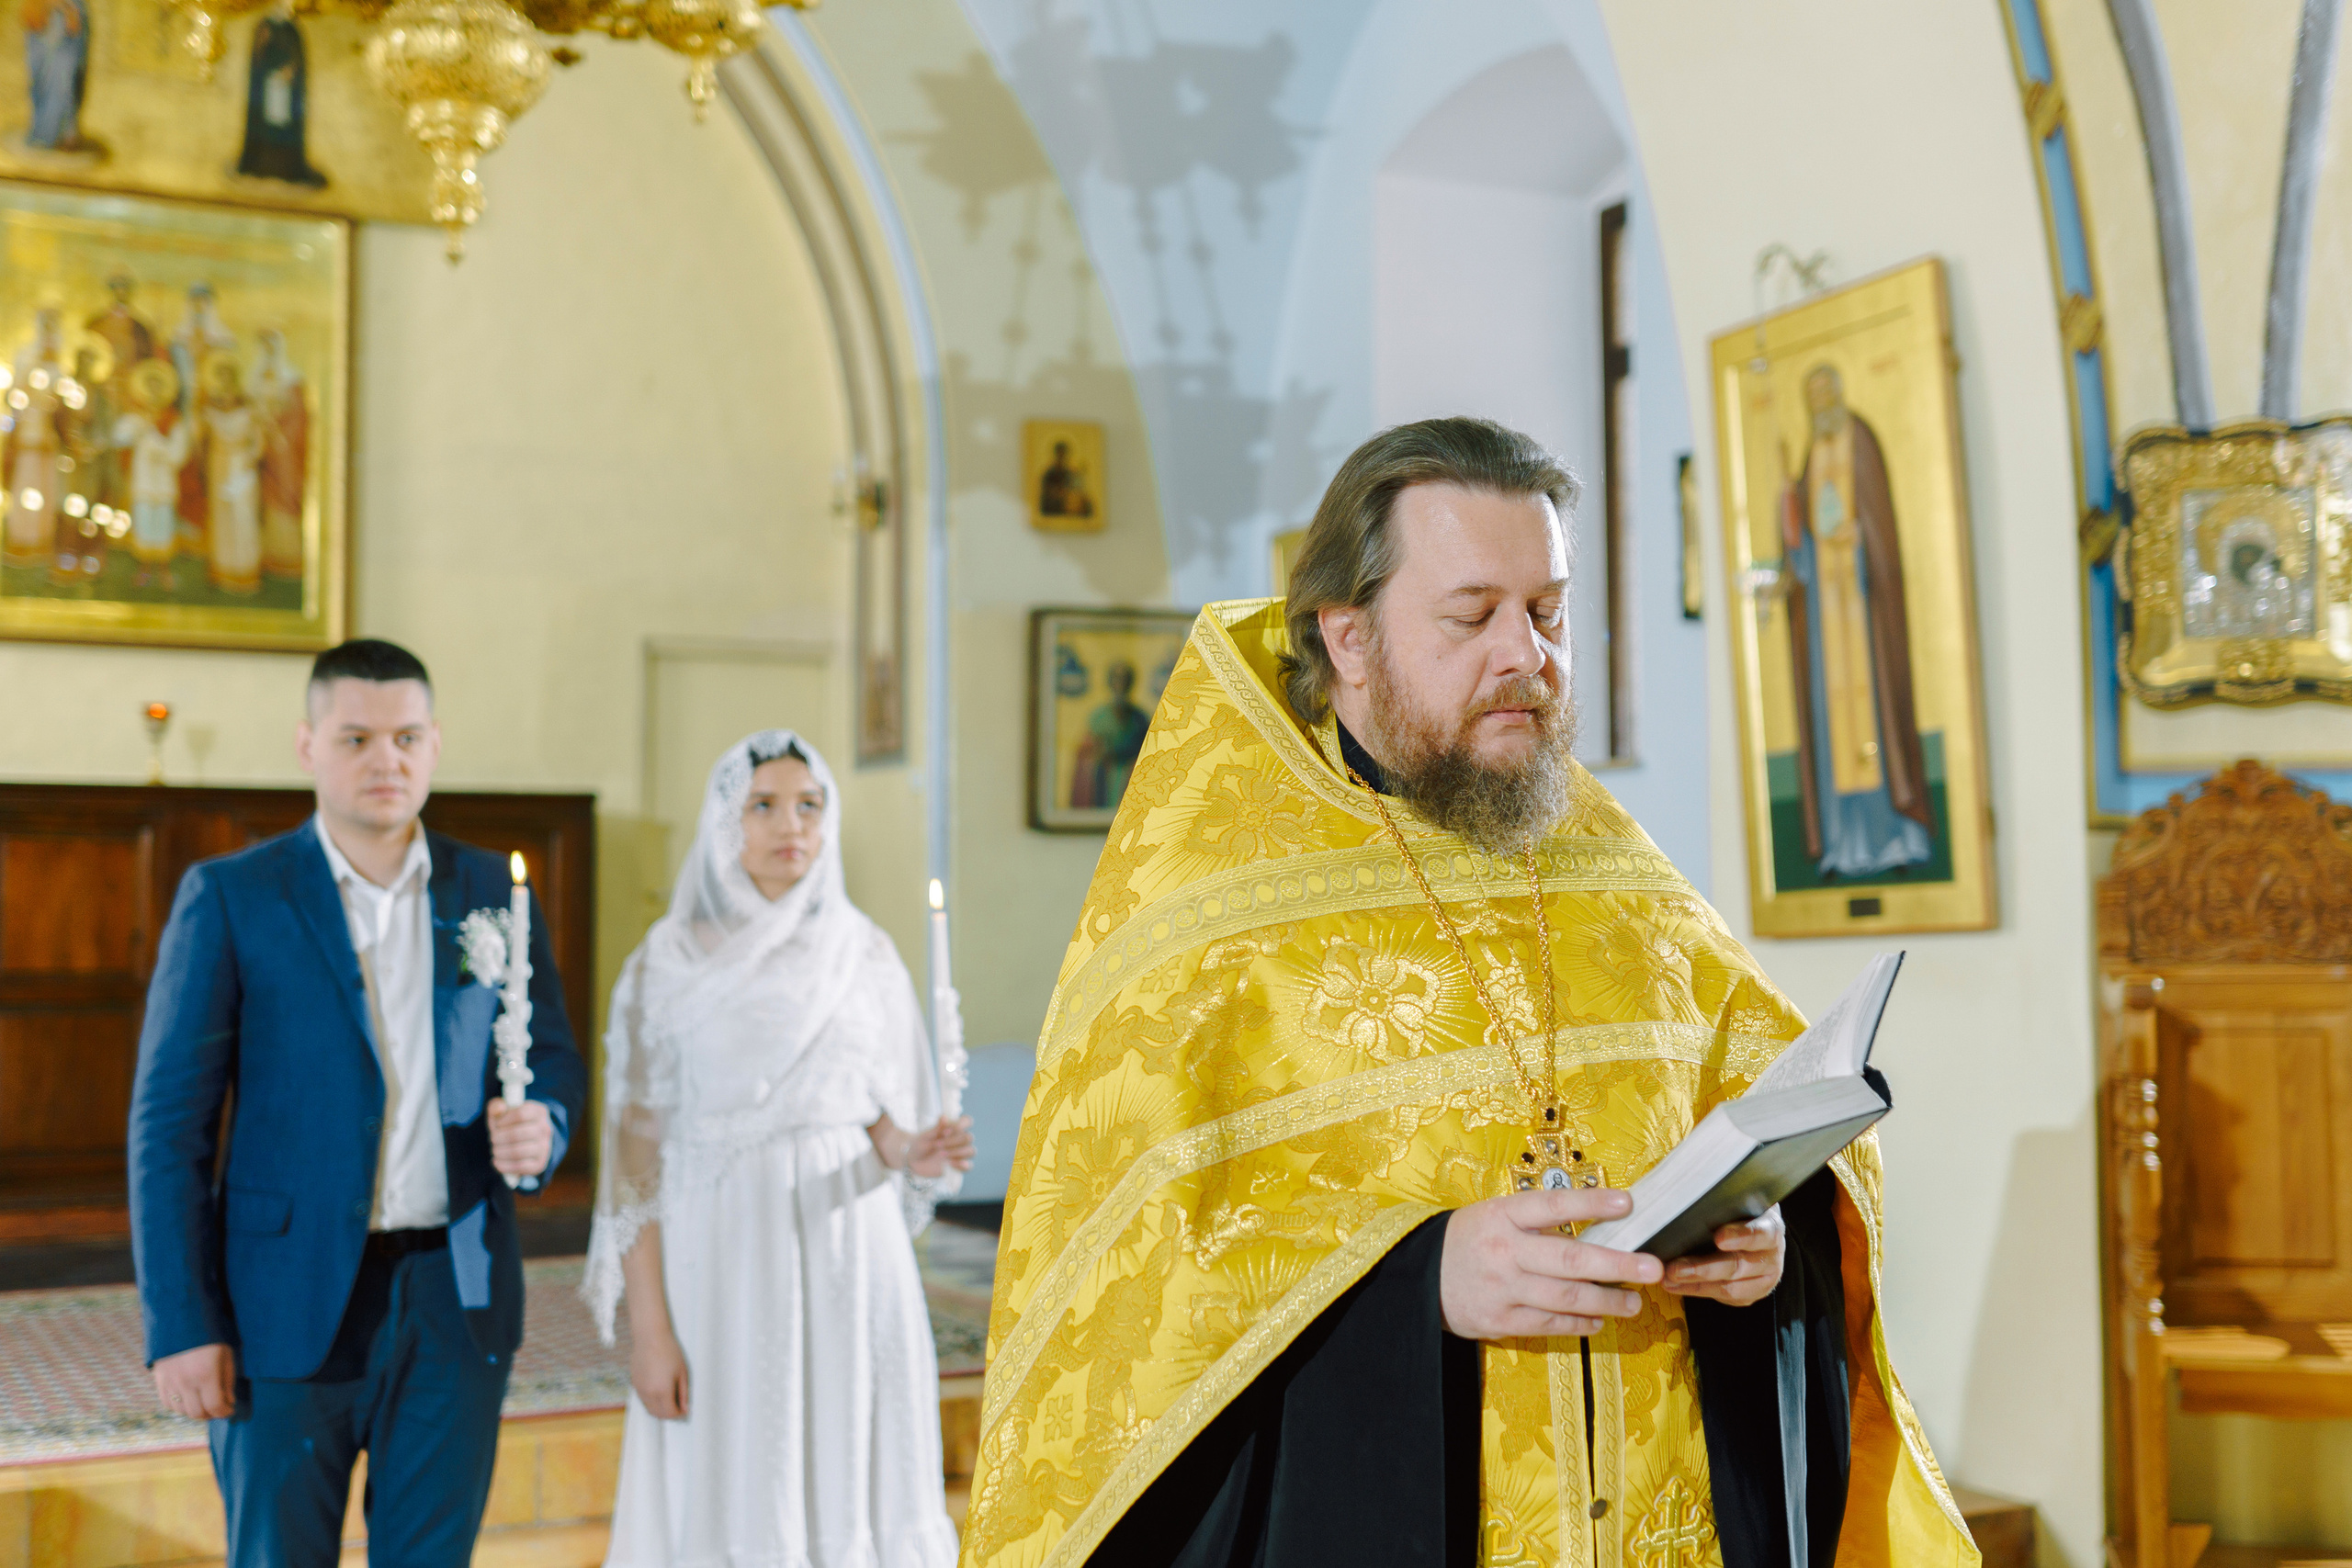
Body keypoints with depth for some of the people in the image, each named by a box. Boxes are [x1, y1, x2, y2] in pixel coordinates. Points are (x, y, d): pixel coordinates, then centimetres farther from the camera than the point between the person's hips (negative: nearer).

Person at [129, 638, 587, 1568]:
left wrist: (540, 1128, -11)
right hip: (290, 1305, -2)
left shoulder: (492, 893, 7)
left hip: (456, 1303, 3)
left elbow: (552, 1060, 14)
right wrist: (180, 1325, -9)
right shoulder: (230, 897, -2)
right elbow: (170, 1121, -4)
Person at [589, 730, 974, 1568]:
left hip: (851, 1251, 2)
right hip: (724, 1255, -2)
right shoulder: (668, 963, -1)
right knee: (729, 1498, 1)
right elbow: (639, 1155, -3)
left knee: (850, 1486, 4)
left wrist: (915, 1153, -12)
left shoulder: (866, 954, 7)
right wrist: (648, 1328, -9)